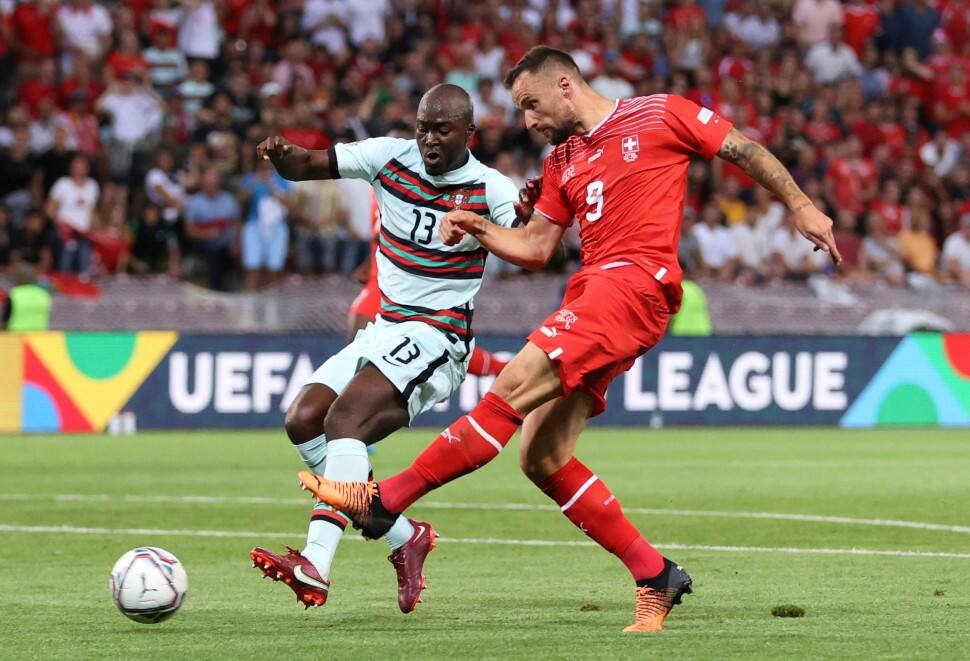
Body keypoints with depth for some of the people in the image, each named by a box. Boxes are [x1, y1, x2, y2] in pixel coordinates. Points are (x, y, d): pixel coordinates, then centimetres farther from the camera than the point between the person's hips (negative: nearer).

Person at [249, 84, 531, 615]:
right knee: (303, 421, -7)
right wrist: (281, 155, -20)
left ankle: (315, 564, -40)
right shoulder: (389, 157, 1)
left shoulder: (489, 190, -11)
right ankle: (404, 538, 4)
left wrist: (531, 217, -45)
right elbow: (304, 166, 4)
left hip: (437, 337, -7)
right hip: (383, 332, 7)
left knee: (343, 421, -27)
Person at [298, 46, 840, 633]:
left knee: (511, 391, -19)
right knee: (544, 459, 2)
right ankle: (656, 576, 7)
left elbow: (745, 149, 10)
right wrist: (479, 229, 4)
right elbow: (534, 248, 22)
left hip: (634, 283, -9)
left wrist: (800, 205, 7)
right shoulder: (562, 163, 23)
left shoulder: (661, 116, 4)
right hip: (593, 290, 9)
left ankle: (385, 501, -19)